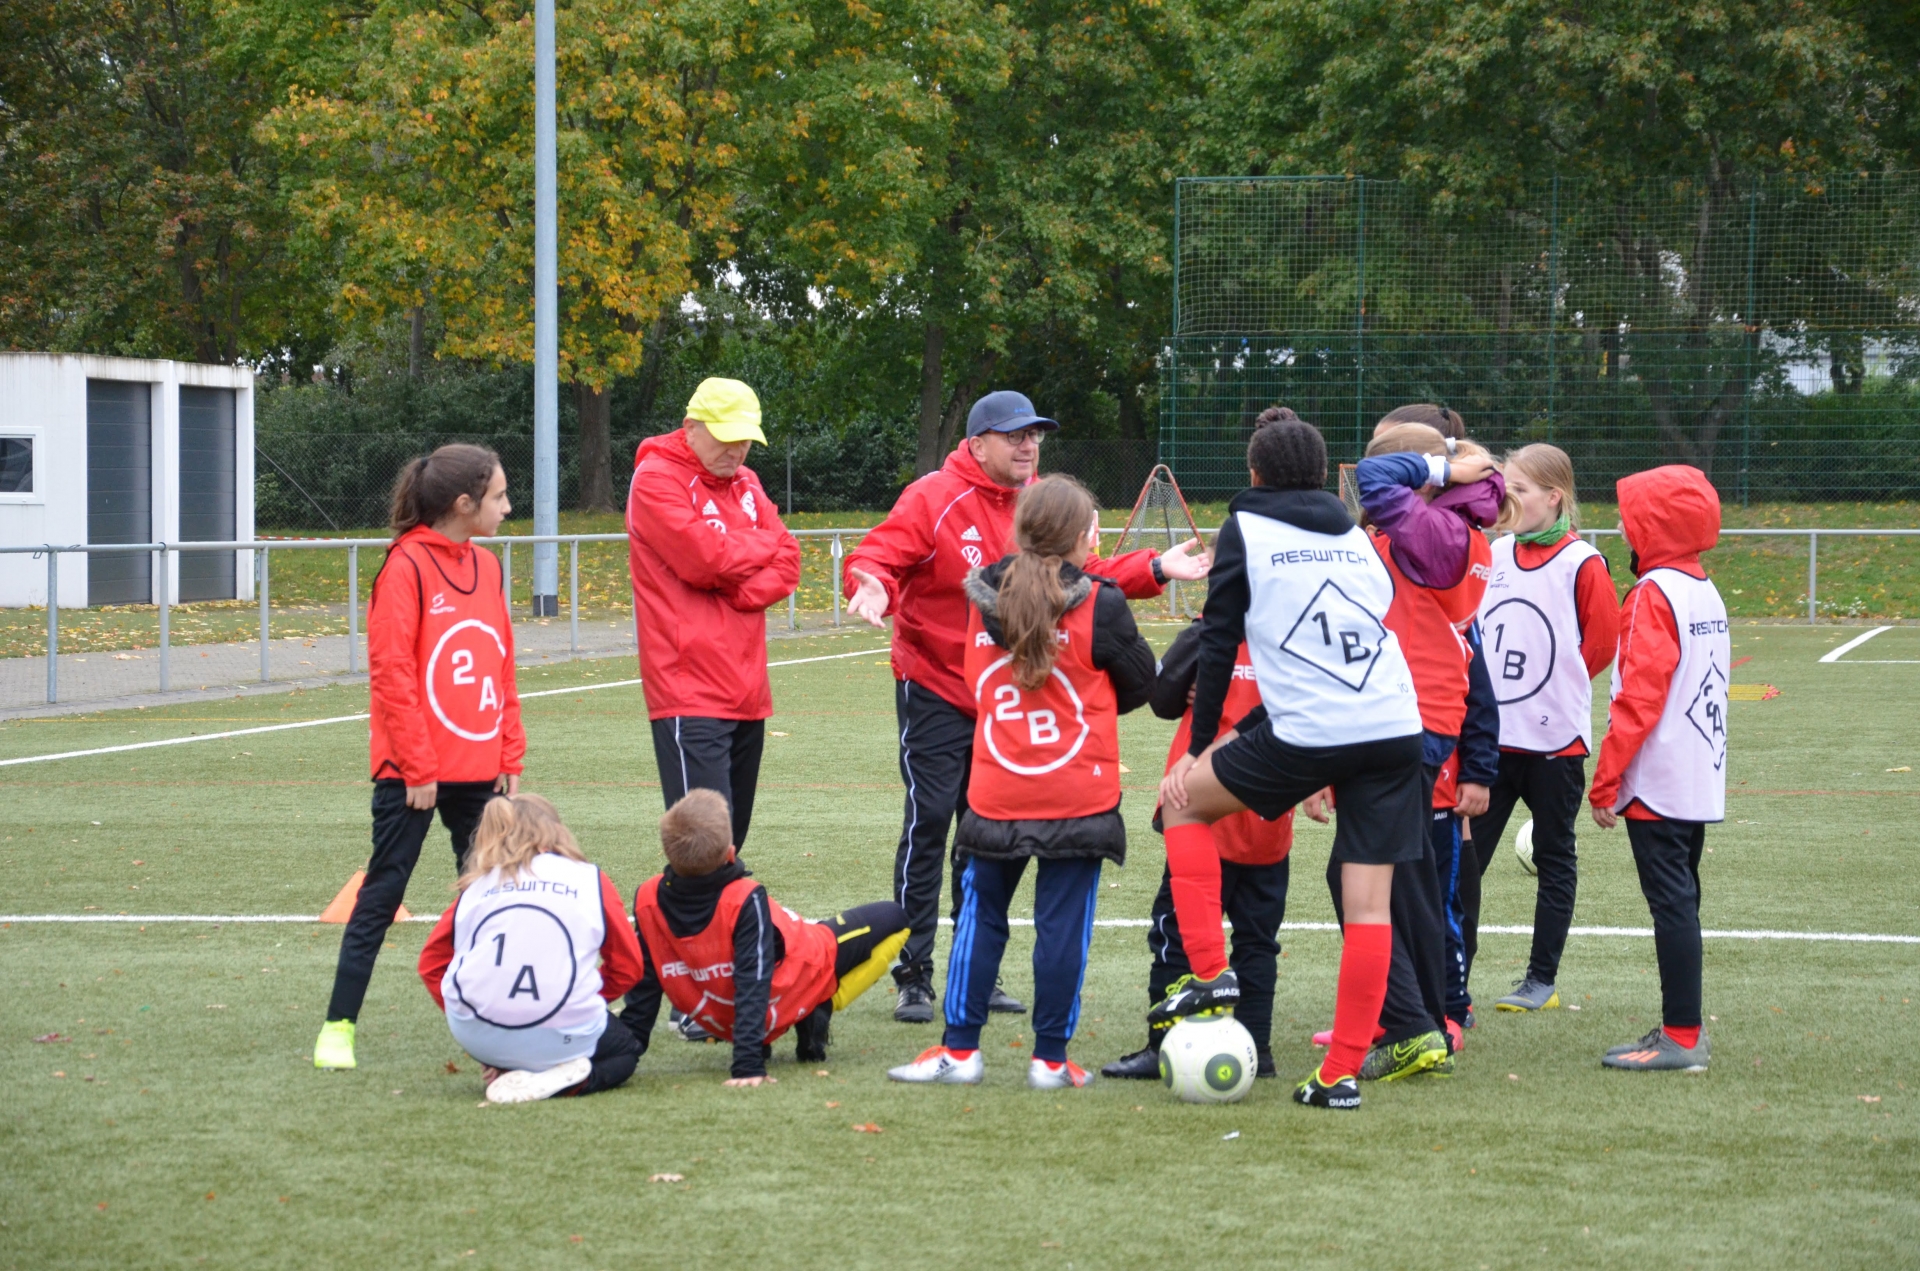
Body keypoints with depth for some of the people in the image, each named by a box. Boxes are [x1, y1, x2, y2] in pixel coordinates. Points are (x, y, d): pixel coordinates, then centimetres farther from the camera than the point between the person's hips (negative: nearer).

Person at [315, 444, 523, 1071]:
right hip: (413, 774, -7)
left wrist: (511, 755, 8)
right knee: (381, 895, -2)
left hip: (479, 771, 7)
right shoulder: (406, 566, -11)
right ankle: (338, 1025, 3)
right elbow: (390, 669, -14)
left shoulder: (487, 567, 10)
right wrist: (418, 766, -14)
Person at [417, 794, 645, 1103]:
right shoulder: (590, 880, 10)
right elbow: (627, 969, 12)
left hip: (477, 1038, 4)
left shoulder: (476, 886, 13)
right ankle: (562, 1076, -4)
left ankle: (505, 1071, 6)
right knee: (625, 1052, 28)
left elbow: (431, 963, 14)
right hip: (562, 1038, -4)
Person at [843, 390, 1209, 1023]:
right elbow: (878, 557, -18)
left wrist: (1154, 569, -4)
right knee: (929, 820, -10)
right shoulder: (934, 499, -13)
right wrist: (873, 586, -41)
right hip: (935, 691, -6)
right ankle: (913, 976, -2)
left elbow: (1081, 574, 7)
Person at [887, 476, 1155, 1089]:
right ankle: (1050, 1058, 6)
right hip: (1078, 797, -3)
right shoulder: (1098, 606, -8)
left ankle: (959, 1048, 15)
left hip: (995, 794, 3)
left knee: (980, 916, 13)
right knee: (1062, 923, 3)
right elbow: (1141, 683, 5)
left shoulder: (981, 599, 3)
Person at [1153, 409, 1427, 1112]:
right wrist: (1241, 731, 27)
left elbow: (1218, 643, 4)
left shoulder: (1244, 531, 6)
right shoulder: (1355, 536, 21)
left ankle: (1209, 973, 8)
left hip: (1308, 737, -5)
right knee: (1369, 903, 5)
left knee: (1185, 802, 18)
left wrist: (1201, 744, 15)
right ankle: (1341, 1073, 2)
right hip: (1396, 731, 5)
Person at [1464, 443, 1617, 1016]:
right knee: (1463, 855, 2)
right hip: (1490, 733, 5)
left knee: (1554, 859, 7)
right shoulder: (1495, 554, 8)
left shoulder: (1581, 563, -8)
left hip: (1554, 738, -5)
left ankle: (1542, 979, 15)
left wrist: (1556, 688, 0)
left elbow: (1602, 642, -5)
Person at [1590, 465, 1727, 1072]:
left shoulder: (1655, 593, -14)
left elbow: (1639, 695, -19)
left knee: (1671, 903, -8)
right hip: (1701, 784, 9)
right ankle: (1684, 1028, 19)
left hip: (1658, 786, -9)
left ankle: (1681, 1038, -8)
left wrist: (1606, 779, -15)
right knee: (1680, 902, 14)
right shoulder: (1706, 591, 13)